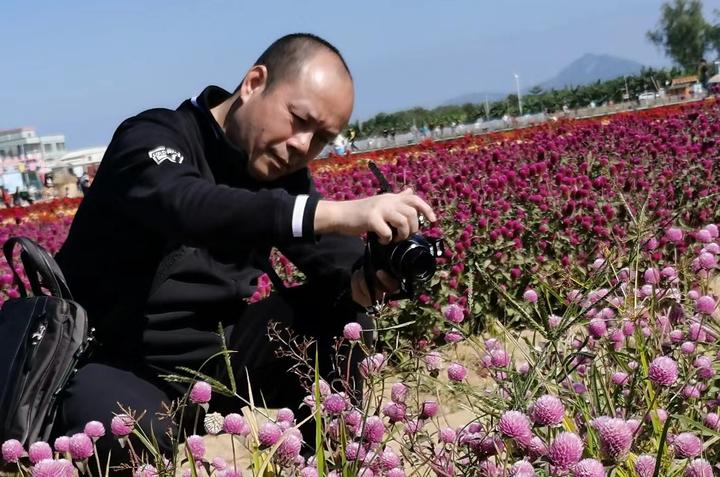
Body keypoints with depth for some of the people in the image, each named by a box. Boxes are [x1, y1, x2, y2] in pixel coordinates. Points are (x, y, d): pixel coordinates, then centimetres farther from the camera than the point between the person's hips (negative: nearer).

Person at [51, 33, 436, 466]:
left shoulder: (282, 173, 4)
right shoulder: (152, 139, -17)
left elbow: (334, 253, -8)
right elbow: (188, 207, -39)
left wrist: (365, 278, -33)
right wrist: (336, 211, -50)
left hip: (215, 356, 6)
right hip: (119, 366, -6)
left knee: (343, 312, -9)